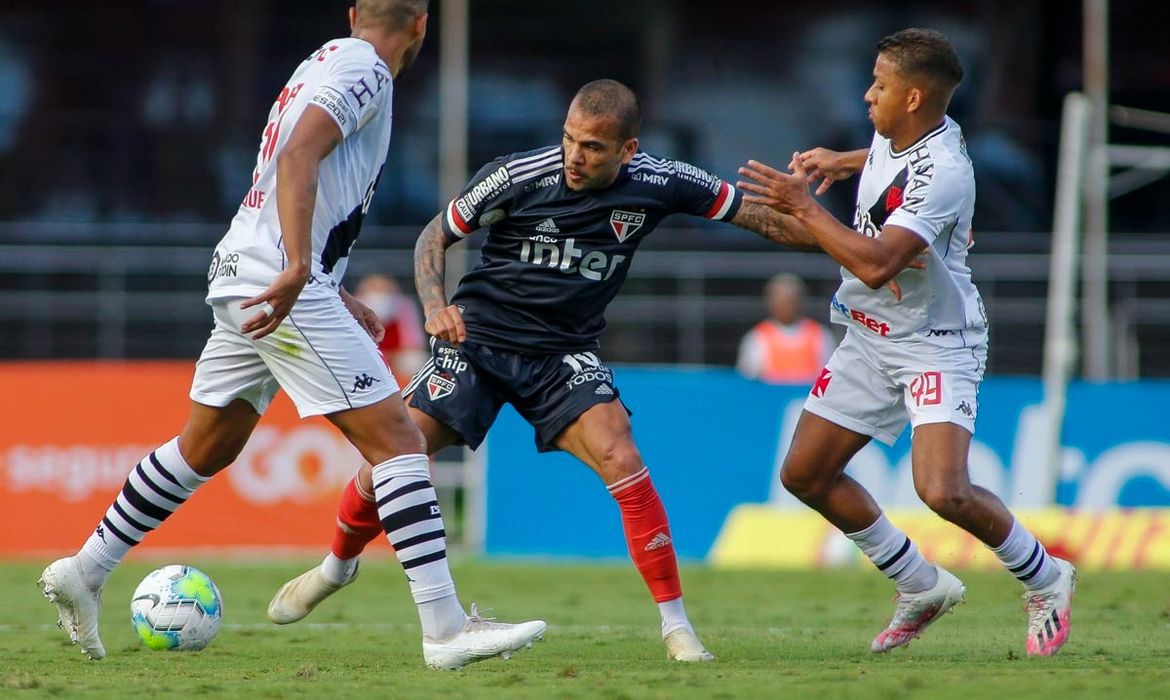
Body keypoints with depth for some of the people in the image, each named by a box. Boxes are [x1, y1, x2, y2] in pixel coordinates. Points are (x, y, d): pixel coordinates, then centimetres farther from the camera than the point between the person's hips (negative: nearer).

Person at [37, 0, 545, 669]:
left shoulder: (328, 62, 22)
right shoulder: (364, 70, -8)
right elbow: (299, 157, -22)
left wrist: (335, 297, 31)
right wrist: (299, 270, -32)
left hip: (242, 279, 10)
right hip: (282, 285, -10)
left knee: (207, 448, 21)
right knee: (396, 436, -11)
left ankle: (85, 571, 27)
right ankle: (446, 628, -16)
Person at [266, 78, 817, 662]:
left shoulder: (659, 185, -11)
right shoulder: (517, 176, -17)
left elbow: (754, 215, 1)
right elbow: (435, 235, -4)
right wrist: (435, 305, -20)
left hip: (565, 353, 1)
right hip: (478, 338, -1)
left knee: (622, 463, -23)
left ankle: (676, 625, -13)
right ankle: (337, 566, 24)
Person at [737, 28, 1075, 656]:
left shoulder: (941, 173, -27)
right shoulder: (895, 136, 0)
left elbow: (876, 264, -35)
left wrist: (803, 206, -29)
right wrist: (841, 162, 13)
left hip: (938, 344, -9)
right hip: (871, 339, 9)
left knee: (943, 491, -25)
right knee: (804, 473, 7)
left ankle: (1044, 580, 3)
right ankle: (922, 587, 21)